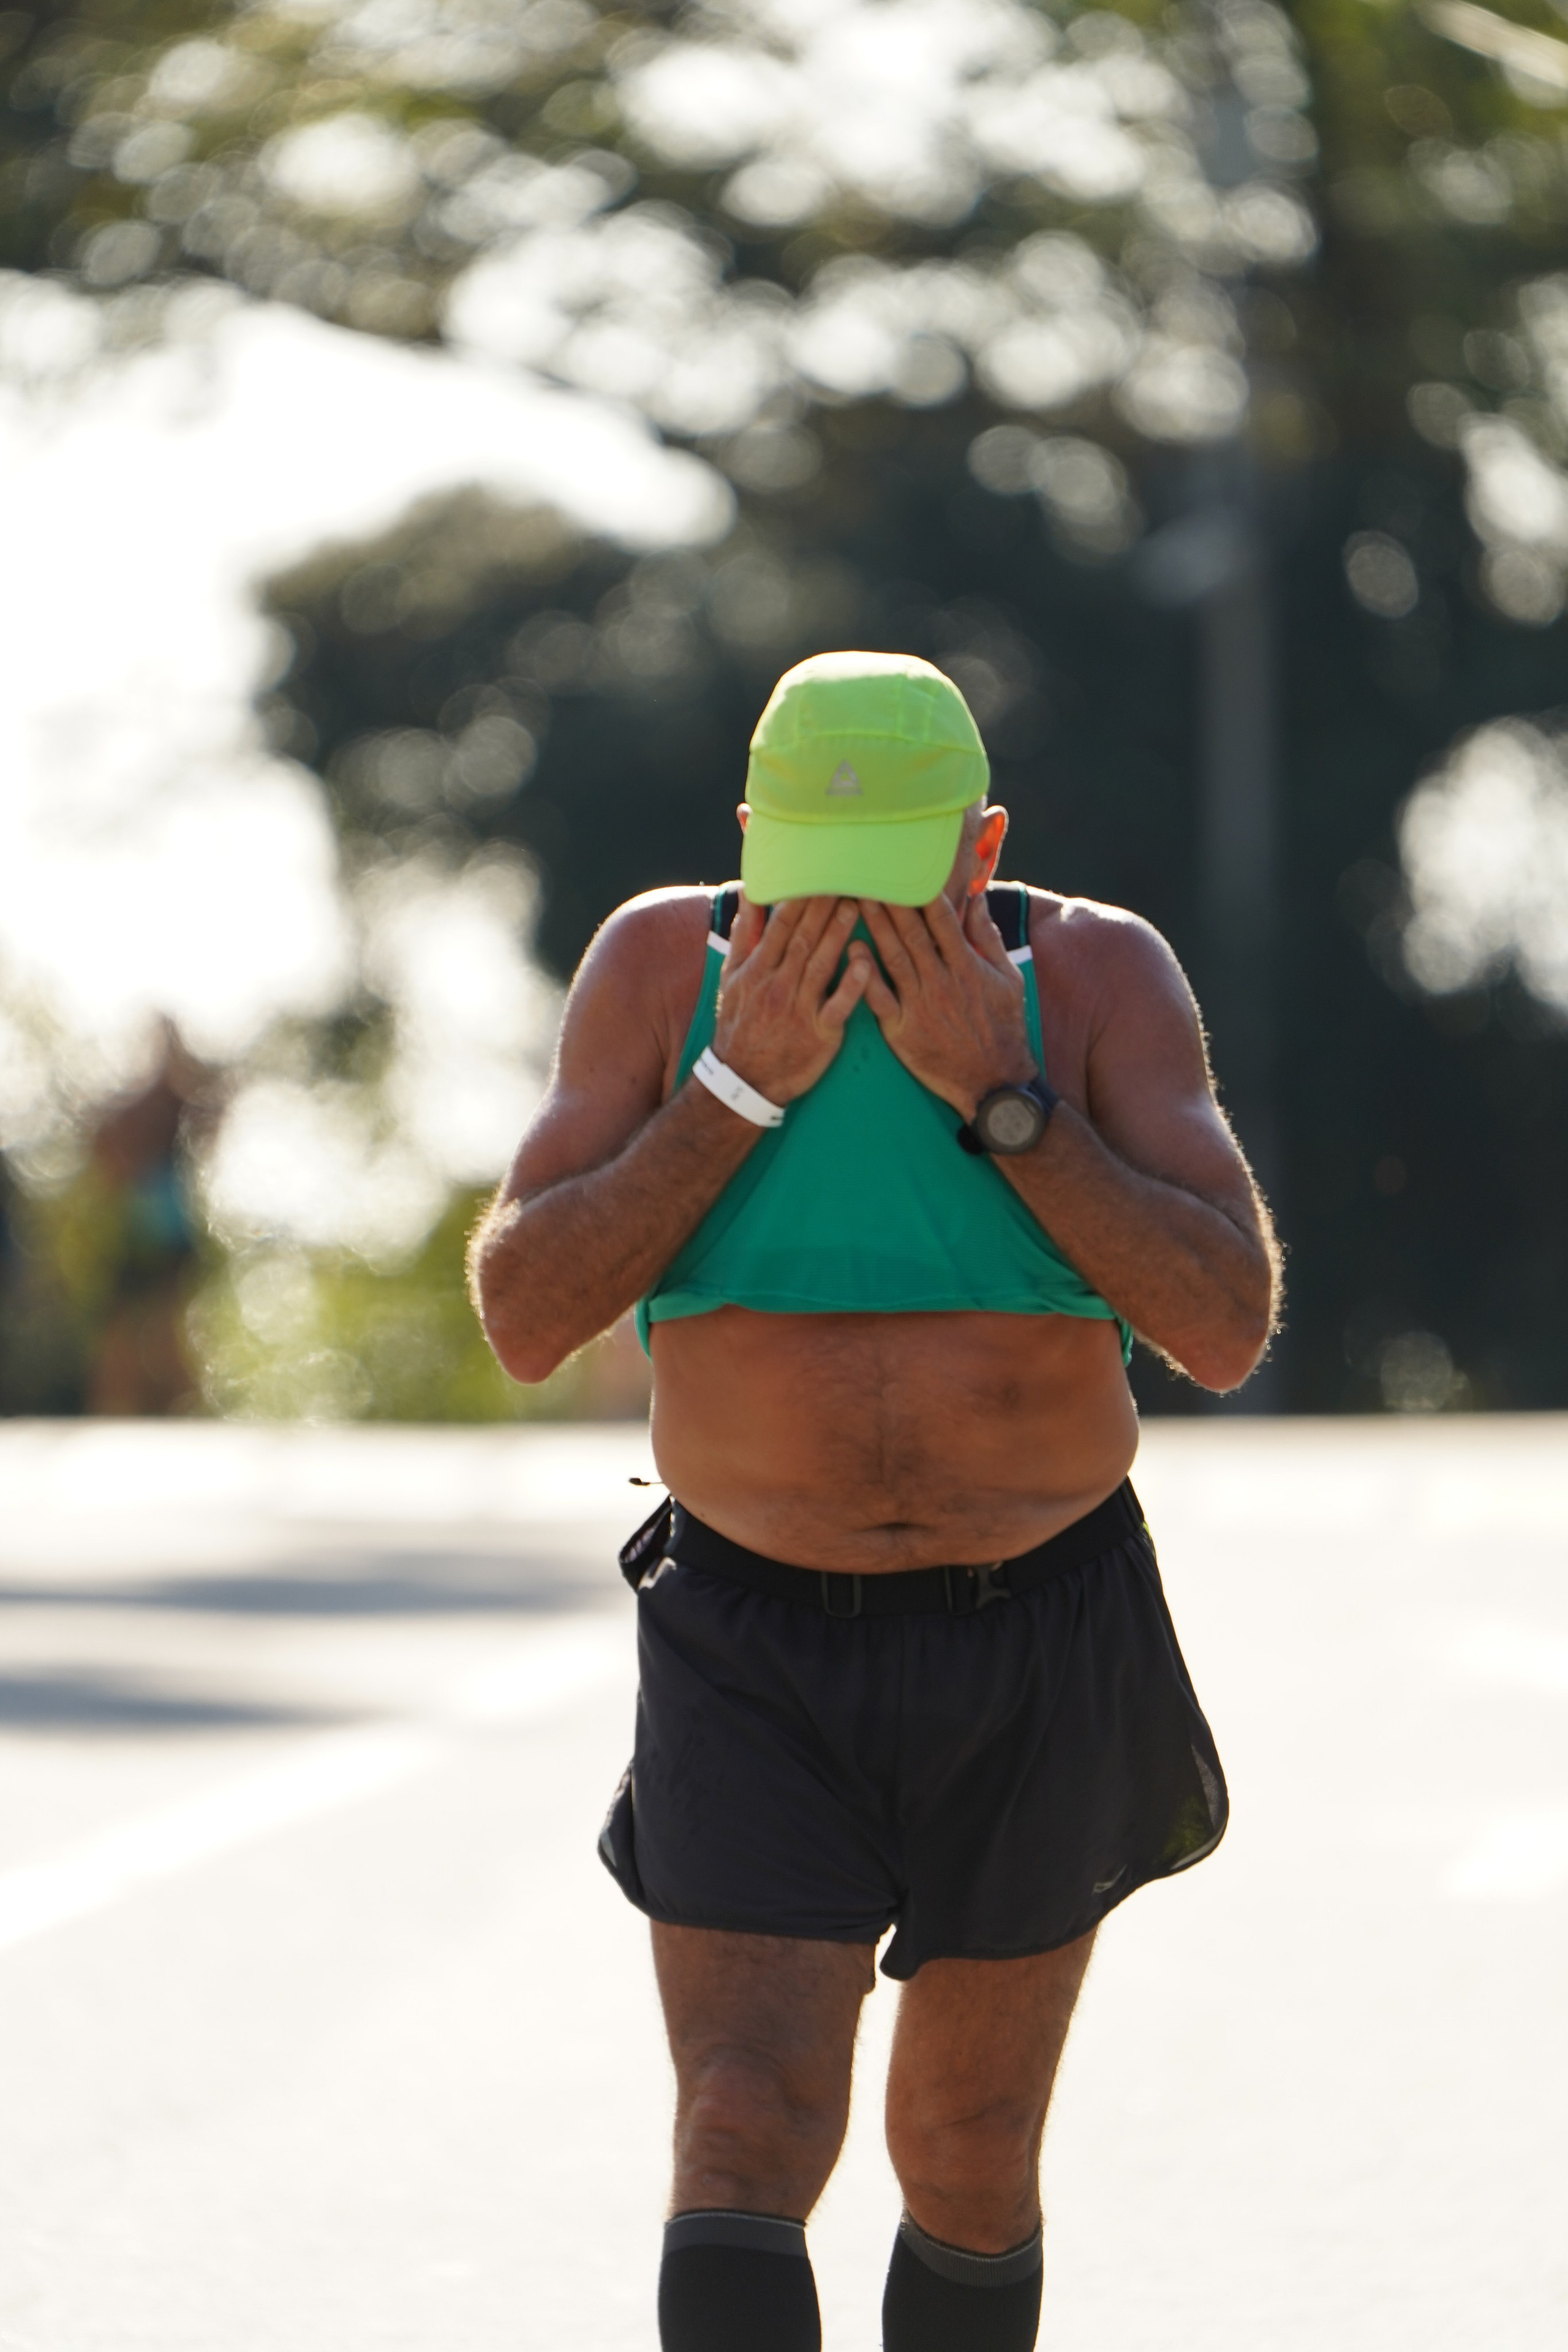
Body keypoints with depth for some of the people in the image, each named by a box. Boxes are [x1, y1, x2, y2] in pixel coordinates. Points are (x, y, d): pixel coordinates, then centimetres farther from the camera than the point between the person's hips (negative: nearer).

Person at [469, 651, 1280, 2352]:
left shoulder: (1100, 978, -8)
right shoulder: (663, 964, -7)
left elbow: (1226, 1331, -16)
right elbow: (524, 1320, -13)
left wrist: (997, 1093, -23)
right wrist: (741, 1081, -21)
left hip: (1039, 1649, 1)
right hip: (755, 1651, -1)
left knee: (968, 2167, 13)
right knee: (744, 2146, -15)